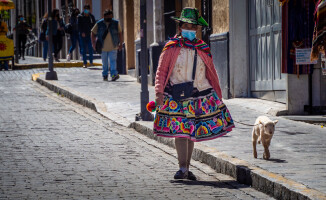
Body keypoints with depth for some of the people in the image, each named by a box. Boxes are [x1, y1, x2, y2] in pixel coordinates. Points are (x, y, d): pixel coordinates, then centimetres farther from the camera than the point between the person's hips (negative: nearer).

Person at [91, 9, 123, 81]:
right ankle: (105, 75, 22)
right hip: (103, 48, 1)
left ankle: (114, 74, -22)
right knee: (104, 62, 8)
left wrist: (120, 43, 10)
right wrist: (93, 43, 3)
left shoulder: (116, 23, 3)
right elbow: (93, 33, 8)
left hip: (113, 48, -1)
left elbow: (120, 33, 12)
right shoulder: (99, 24, 0)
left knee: (113, 61, -14)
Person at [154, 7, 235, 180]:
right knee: (179, 131, -11)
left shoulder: (203, 49, 9)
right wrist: (159, 92, -12)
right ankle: (182, 168, -13)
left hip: (199, 97, 3)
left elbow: (211, 74, 16)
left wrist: (218, 97, 18)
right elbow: (161, 71, 0)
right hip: (176, 97, -3)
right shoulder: (171, 48, 1)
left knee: (192, 132, 7)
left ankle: (187, 169, 13)